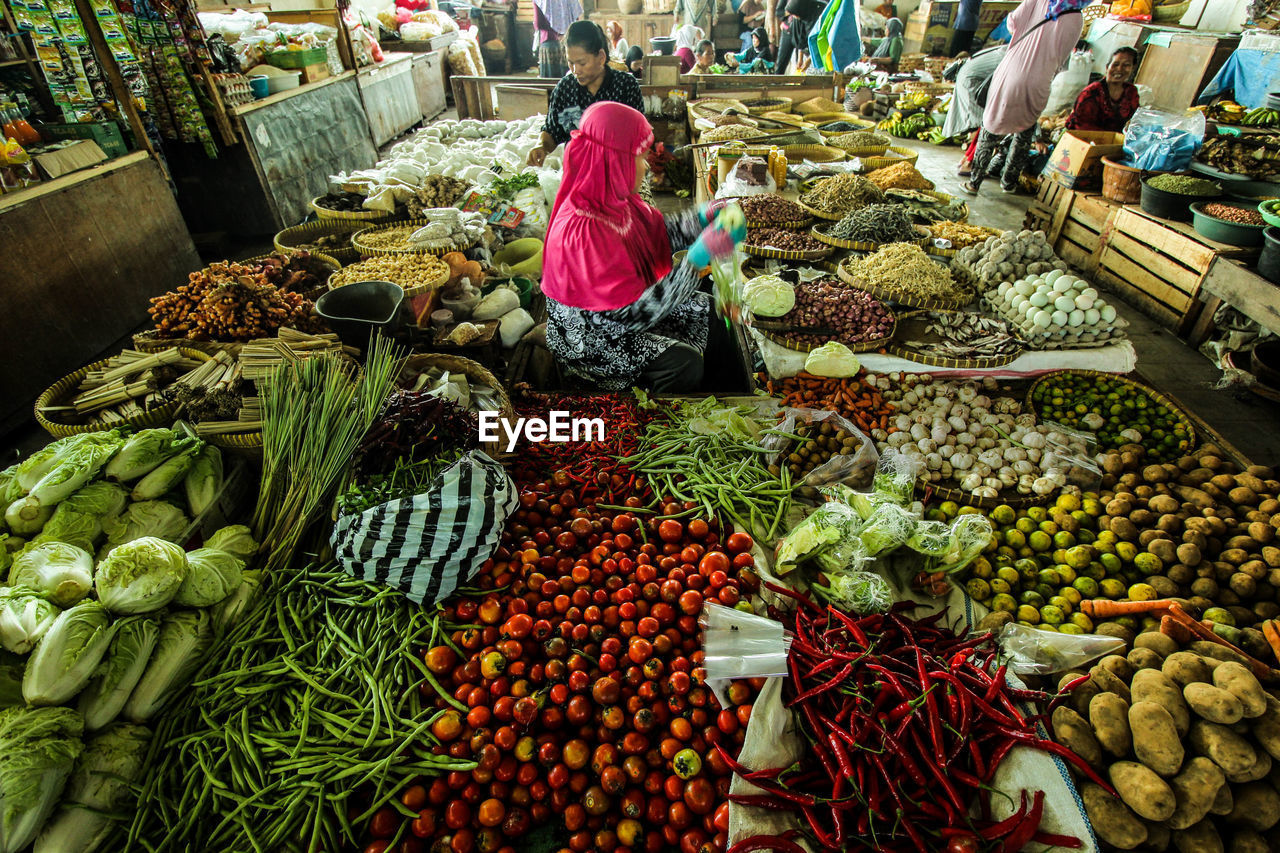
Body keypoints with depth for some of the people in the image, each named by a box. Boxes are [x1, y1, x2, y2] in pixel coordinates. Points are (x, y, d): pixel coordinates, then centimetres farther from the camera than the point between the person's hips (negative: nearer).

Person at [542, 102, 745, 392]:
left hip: (624, 306, 10)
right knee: (684, 364, -25)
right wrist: (698, 258, -34)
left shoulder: (612, 199, -6)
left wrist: (703, 217, -5)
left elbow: (658, 231, 12)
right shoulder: (582, 232, -34)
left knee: (709, 311, 7)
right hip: (588, 338, -9)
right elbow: (634, 314, -34)